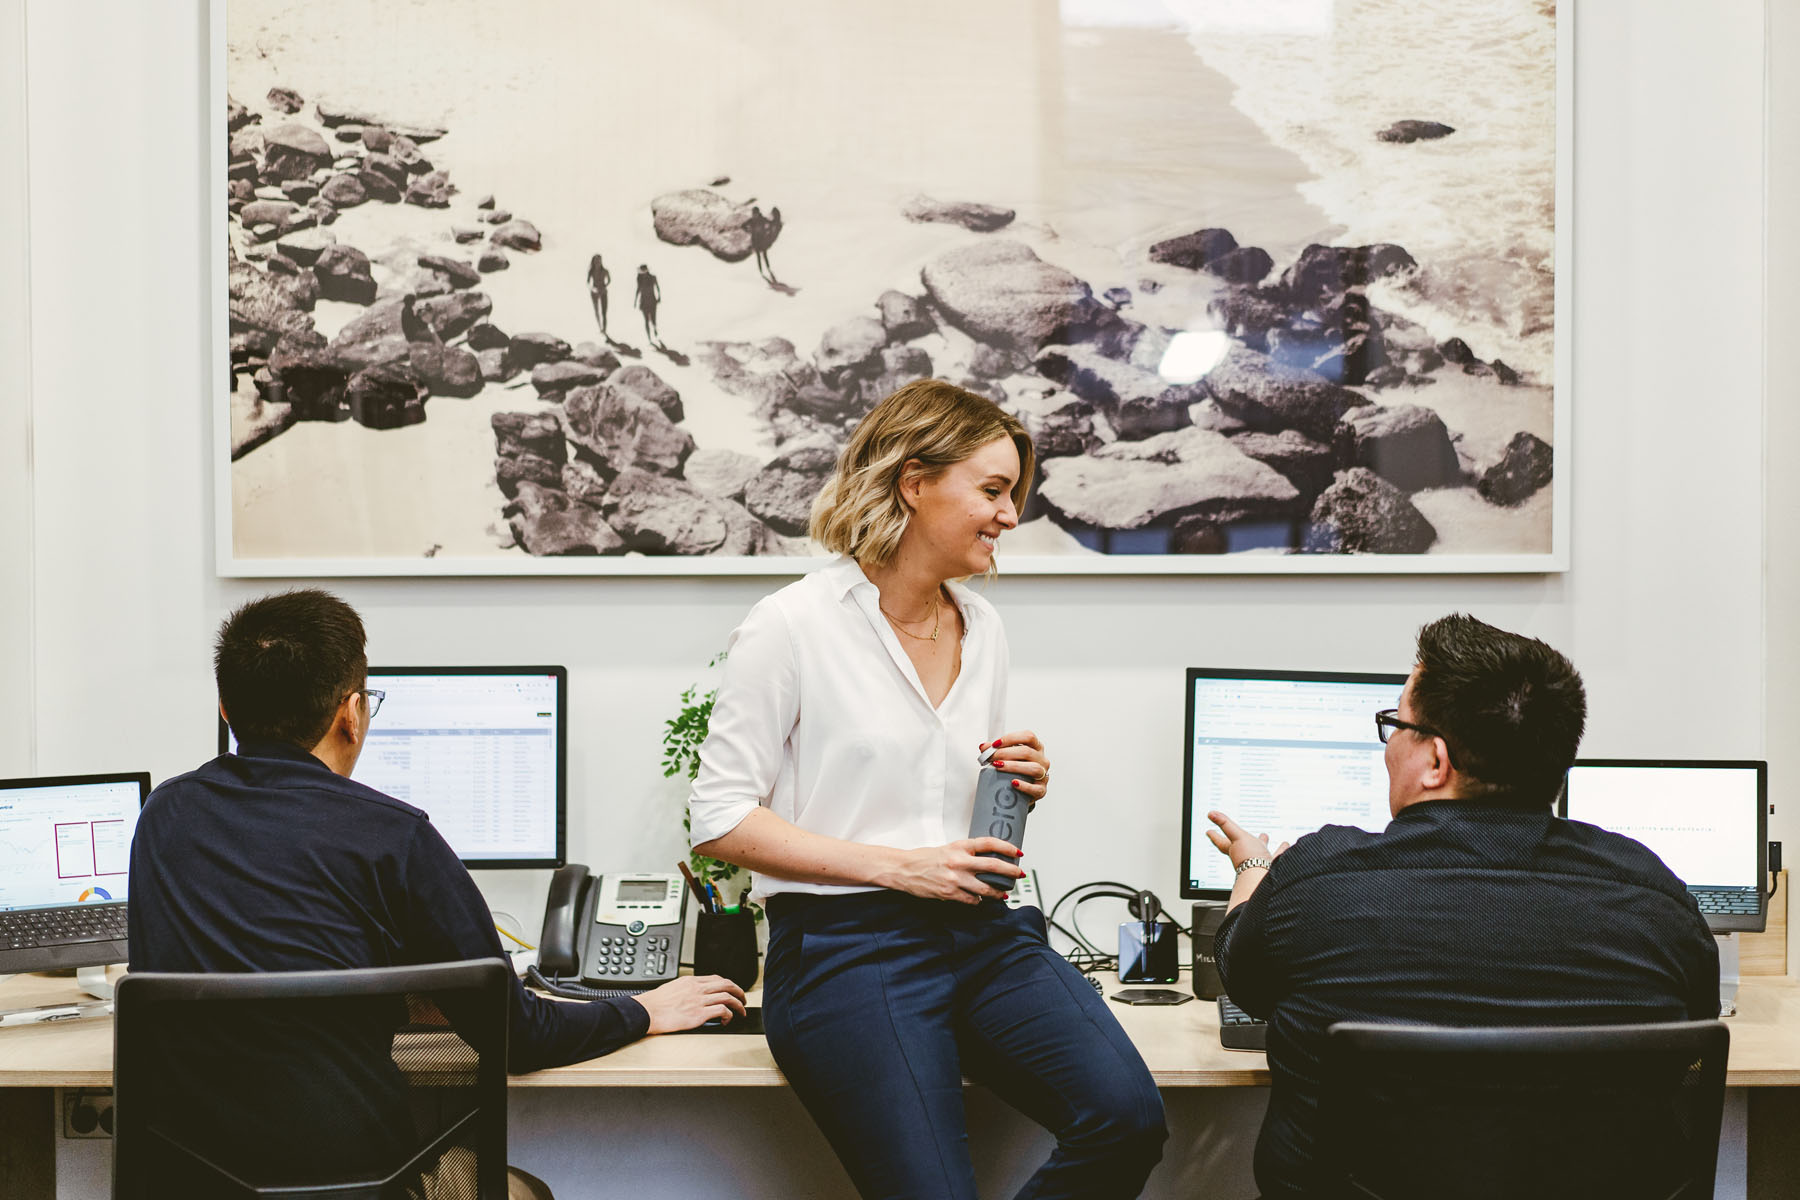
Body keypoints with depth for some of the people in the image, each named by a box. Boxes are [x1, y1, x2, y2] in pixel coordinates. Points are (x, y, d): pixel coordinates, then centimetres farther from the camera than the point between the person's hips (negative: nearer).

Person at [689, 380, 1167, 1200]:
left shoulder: (982, 627, 15)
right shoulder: (792, 626, -5)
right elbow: (719, 820, -8)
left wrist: (1019, 790, 3)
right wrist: (897, 866, -14)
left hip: (981, 929, 6)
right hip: (847, 944, -5)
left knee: (1127, 1117, -19)